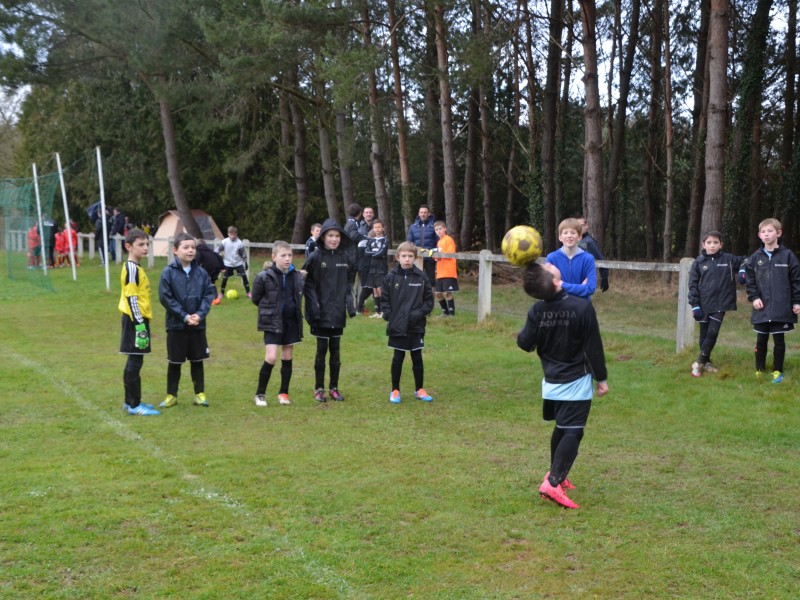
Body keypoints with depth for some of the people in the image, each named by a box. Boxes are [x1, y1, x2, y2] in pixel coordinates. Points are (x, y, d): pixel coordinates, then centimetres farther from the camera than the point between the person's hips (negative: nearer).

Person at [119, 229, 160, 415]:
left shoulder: (136, 267, 14)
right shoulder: (132, 268, -15)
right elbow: (131, 298, -20)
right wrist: (140, 324, -22)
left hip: (138, 319, 10)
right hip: (135, 320, -10)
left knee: (133, 361, 14)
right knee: (135, 361, -5)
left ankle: (130, 401, 23)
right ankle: (134, 405, 0)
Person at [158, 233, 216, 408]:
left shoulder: (201, 272, 0)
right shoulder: (168, 272, -9)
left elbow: (209, 294, 1)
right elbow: (165, 297, -11)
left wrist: (200, 314, -14)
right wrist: (184, 316, -16)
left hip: (198, 325, 3)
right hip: (176, 325, -2)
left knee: (197, 360, 12)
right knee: (175, 362, 8)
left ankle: (200, 394, 22)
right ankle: (171, 395, 20)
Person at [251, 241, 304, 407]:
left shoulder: (297, 276, 0)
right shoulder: (264, 277, -13)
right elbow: (256, 299, -1)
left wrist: (291, 308, 4)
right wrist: (270, 308, 1)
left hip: (291, 321, 4)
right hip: (272, 322, -4)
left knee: (287, 358, 10)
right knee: (271, 358, -11)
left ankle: (283, 393, 22)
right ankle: (260, 394, 4)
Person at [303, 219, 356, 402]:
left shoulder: (345, 258, 5)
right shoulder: (315, 258, -7)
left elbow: (348, 282, 11)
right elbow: (308, 284, -7)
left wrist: (350, 303, 0)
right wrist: (314, 307, -14)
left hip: (338, 312, 3)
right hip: (321, 312, -3)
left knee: (336, 351, 10)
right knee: (322, 350, 4)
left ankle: (334, 388, 19)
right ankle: (319, 389, 14)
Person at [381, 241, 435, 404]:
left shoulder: (422, 277, -3)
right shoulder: (391, 277, -3)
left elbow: (429, 300, 2)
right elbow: (384, 299, 2)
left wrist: (419, 313, -11)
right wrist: (389, 316, -8)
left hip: (416, 326, 1)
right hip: (397, 327, -1)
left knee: (417, 357, 9)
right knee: (398, 358, 7)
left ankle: (420, 390, 21)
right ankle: (395, 390, 20)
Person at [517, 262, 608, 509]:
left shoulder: (537, 311, -8)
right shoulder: (582, 307, -18)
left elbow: (526, 344, 0)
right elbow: (594, 347, -13)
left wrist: (521, 334, 23)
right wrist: (601, 378, -2)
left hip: (551, 382, 5)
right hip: (576, 383, -5)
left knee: (561, 428, 22)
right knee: (572, 432, -6)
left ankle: (556, 475, 33)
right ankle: (553, 483, -17)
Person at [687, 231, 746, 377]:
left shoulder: (728, 259, 0)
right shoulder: (699, 262, 0)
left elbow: (743, 261, 13)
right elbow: (693, 284, -1)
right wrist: (694, 304, -7)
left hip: (720, 304, 0)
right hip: (704, 305, 0)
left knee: (713, 333, -7)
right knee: (704, 334, 8)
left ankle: (700, 362, 4)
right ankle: (706, 362, 20)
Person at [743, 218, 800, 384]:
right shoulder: (755, 257, 5)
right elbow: (750, 279, 9)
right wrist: (754, 297, -4)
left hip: (781, 308, -2)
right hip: (762, 308, 2)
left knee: (779, 340, 5)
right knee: (761, 340, 9)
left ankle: (778, 371, 16)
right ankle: (759, 369, 21)